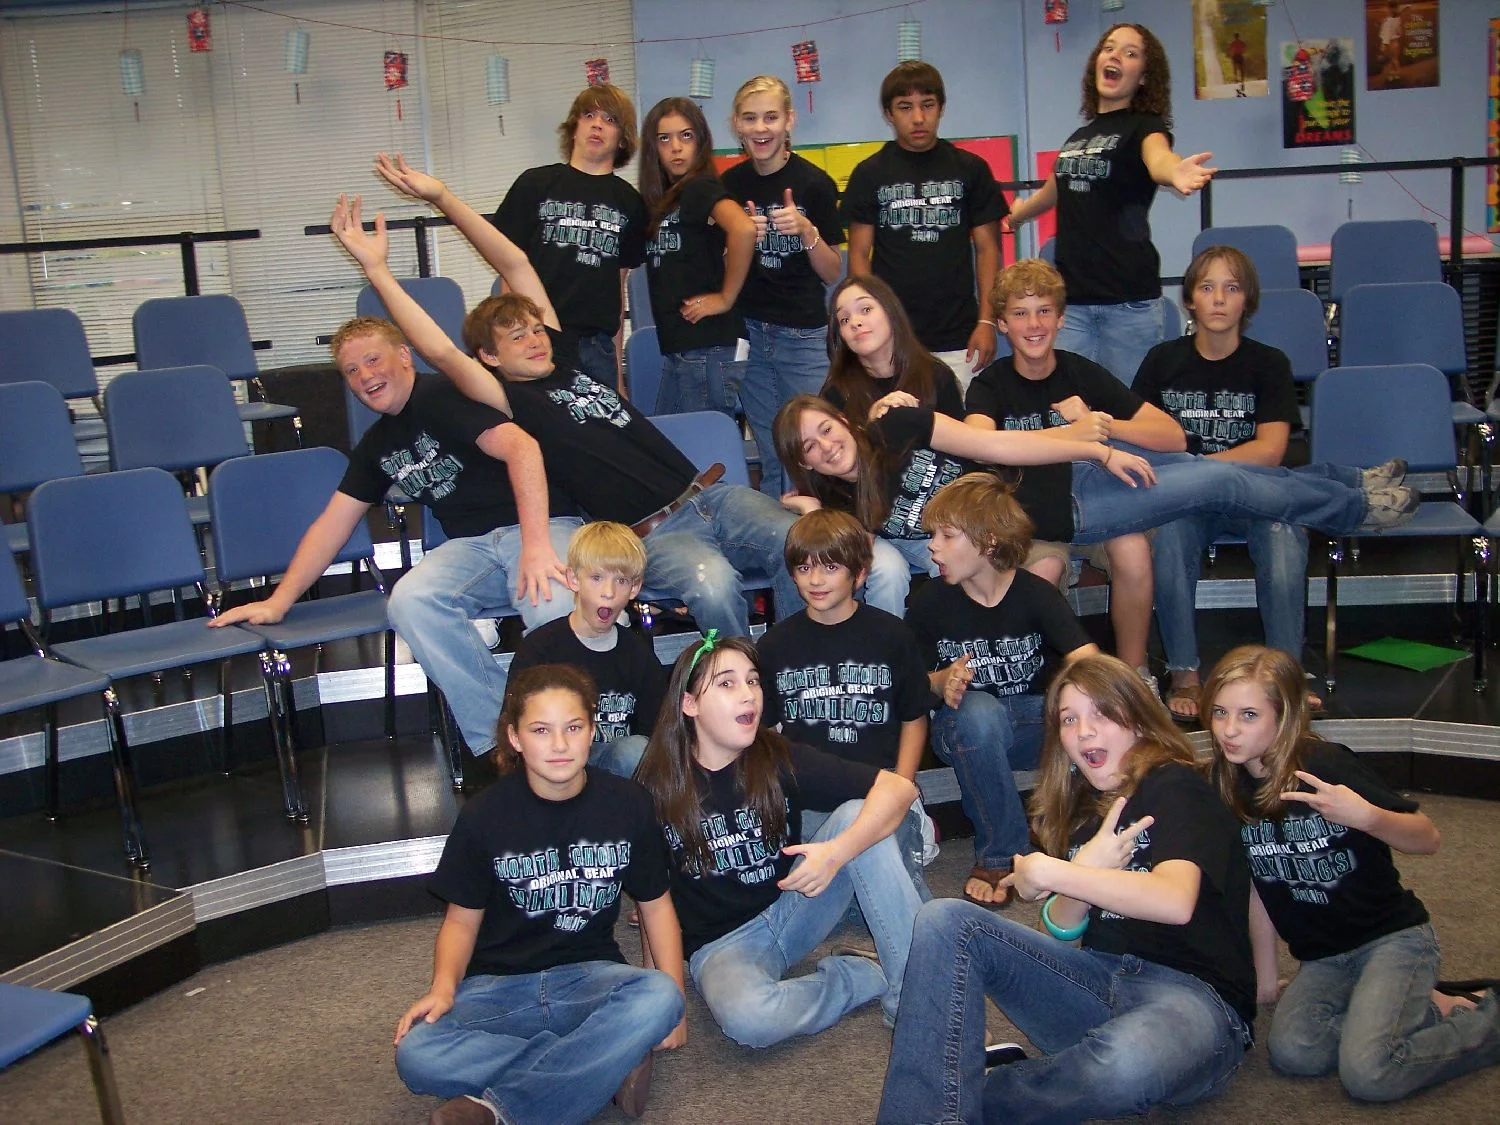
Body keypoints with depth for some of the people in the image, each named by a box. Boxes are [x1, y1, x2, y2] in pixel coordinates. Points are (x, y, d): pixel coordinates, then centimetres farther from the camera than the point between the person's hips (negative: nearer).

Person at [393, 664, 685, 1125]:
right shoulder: (485, 816, -2)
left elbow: (655, 902, 8)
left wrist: (673, 990, -6)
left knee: (659, 998, -34)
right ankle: (609, 1064, -23)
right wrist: (444, 987, -15)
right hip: (499, 984, 0)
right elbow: (462, 919, 5)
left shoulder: (626, 804, 1)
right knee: (416, 1056, -30)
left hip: (591, 975, 1)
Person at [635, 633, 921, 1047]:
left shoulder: (780, 759, -9)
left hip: (791, 911, 2)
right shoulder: (657, 788, -10)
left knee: (857, 814, -20)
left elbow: (899, 787, -14)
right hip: (721, 943, -2)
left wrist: (836, 852, -29)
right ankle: (869, 976, -9)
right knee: (746, 1018, -37)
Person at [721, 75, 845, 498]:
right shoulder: (730, 185, 4)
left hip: (804, 336, -3)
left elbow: (833, 273, -1)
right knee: (771, 458, 8)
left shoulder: (814, 183, -5)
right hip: (748, 335, 3)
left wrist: (807, 231, -18)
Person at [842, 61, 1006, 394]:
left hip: (957, 338, 1)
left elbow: (987, 248, 7)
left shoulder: (970, 169, 6)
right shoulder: (869, 174, 5)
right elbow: (859, 254, 5)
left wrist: (986, 320, -2)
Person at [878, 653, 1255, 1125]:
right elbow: (1063, 929, 11)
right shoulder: (1083, 807, 17)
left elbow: (1175, 901, -23)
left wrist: (1048, 873, -16)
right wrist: (1087, 868, -11)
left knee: (1124, 1064, -43)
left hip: (1193, 992, -6)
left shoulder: (1177, 787, -5)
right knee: (945, 920, -11)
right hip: (1102, 979, 6)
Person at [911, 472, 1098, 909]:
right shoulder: (928, 602, -7)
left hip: (1036, 720, 0)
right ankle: (999, 852, -21)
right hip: (966, 729, 0)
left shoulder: (1036, 595, -10)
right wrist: (944, 682, -21)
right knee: (978, 709, -38)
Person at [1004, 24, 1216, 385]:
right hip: (1071, 300, 5)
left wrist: (1174, 171, -49)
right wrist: (1015, 215, 55)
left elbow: (1157, 158, -25)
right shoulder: (1079, 136, 16)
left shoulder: (1144, 125, 0)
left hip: (1129, 300, -5)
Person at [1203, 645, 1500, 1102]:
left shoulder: (1326, 766, -17)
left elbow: (1428, 840, -12)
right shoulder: (1229, 787, -1)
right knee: (1291, 1053, -22)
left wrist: (1366, 817, -32)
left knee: (1367, 1074, -25)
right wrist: (1266, 979, 15)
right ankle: (1425, 1008, 4)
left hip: (1392, 936, -5)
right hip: (1323, 958, 5)